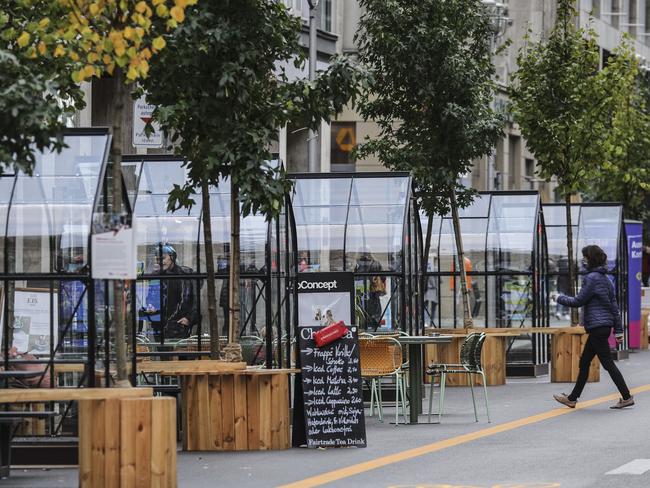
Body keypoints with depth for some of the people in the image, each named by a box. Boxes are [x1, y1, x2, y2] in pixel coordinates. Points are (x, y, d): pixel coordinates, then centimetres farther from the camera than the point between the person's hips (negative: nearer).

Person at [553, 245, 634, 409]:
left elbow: (578, 301, -12)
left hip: (597, 326, -10)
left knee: (608, 363, -7)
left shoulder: (592, 278, -15)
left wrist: (560, 298, 5)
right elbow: (614, 305, 15)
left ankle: (627, 397, -8)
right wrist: (618, 329, 16)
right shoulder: (605, 278, 14)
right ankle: (572, 398, 22)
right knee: (584, 363, 15)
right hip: (605, 326, 10)